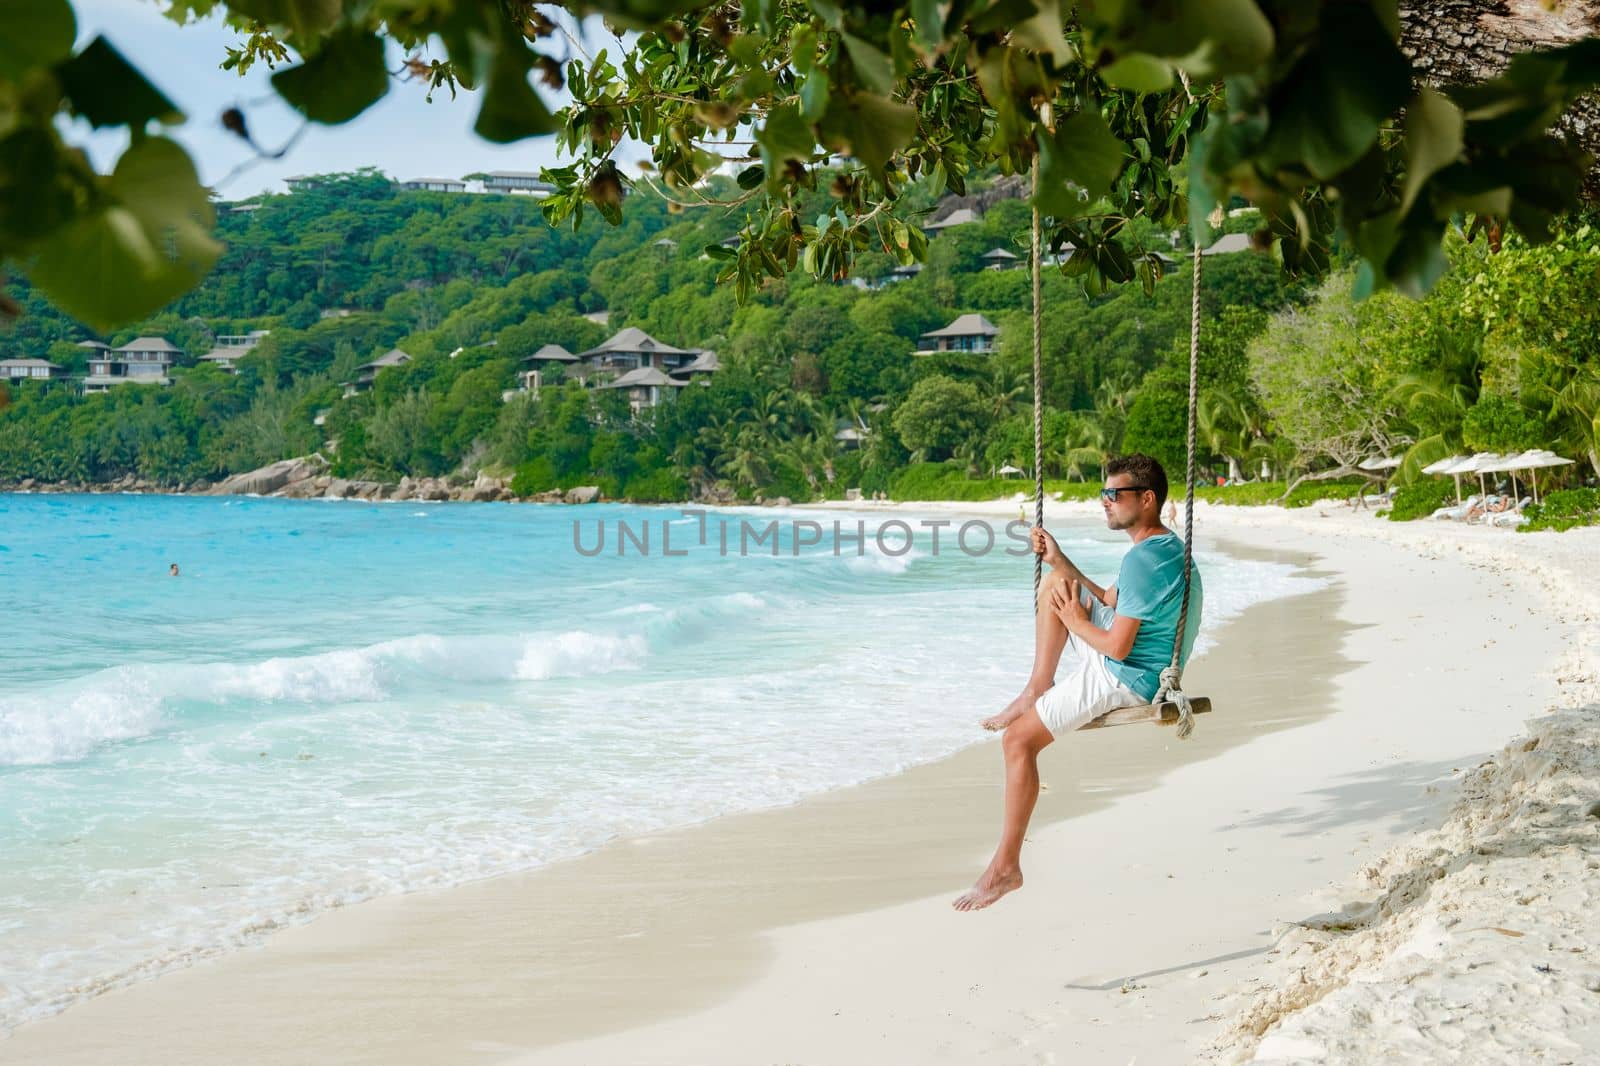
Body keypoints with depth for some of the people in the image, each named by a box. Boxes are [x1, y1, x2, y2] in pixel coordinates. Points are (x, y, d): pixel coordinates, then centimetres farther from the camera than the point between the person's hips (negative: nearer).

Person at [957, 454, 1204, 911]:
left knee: (1018, 738, -12)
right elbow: (1109, 601, 22)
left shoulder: (1142, 559, -23)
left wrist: (1076, 622, -7)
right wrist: (1059, 559, 14)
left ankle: (1006, 867, -9)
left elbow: (1117, 647, -25)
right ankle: (1038, 688, 10)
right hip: (1127, 665, 11)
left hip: (1125, 679, -11)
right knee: (1055, 582, 12)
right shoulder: (1168, 546, 10)